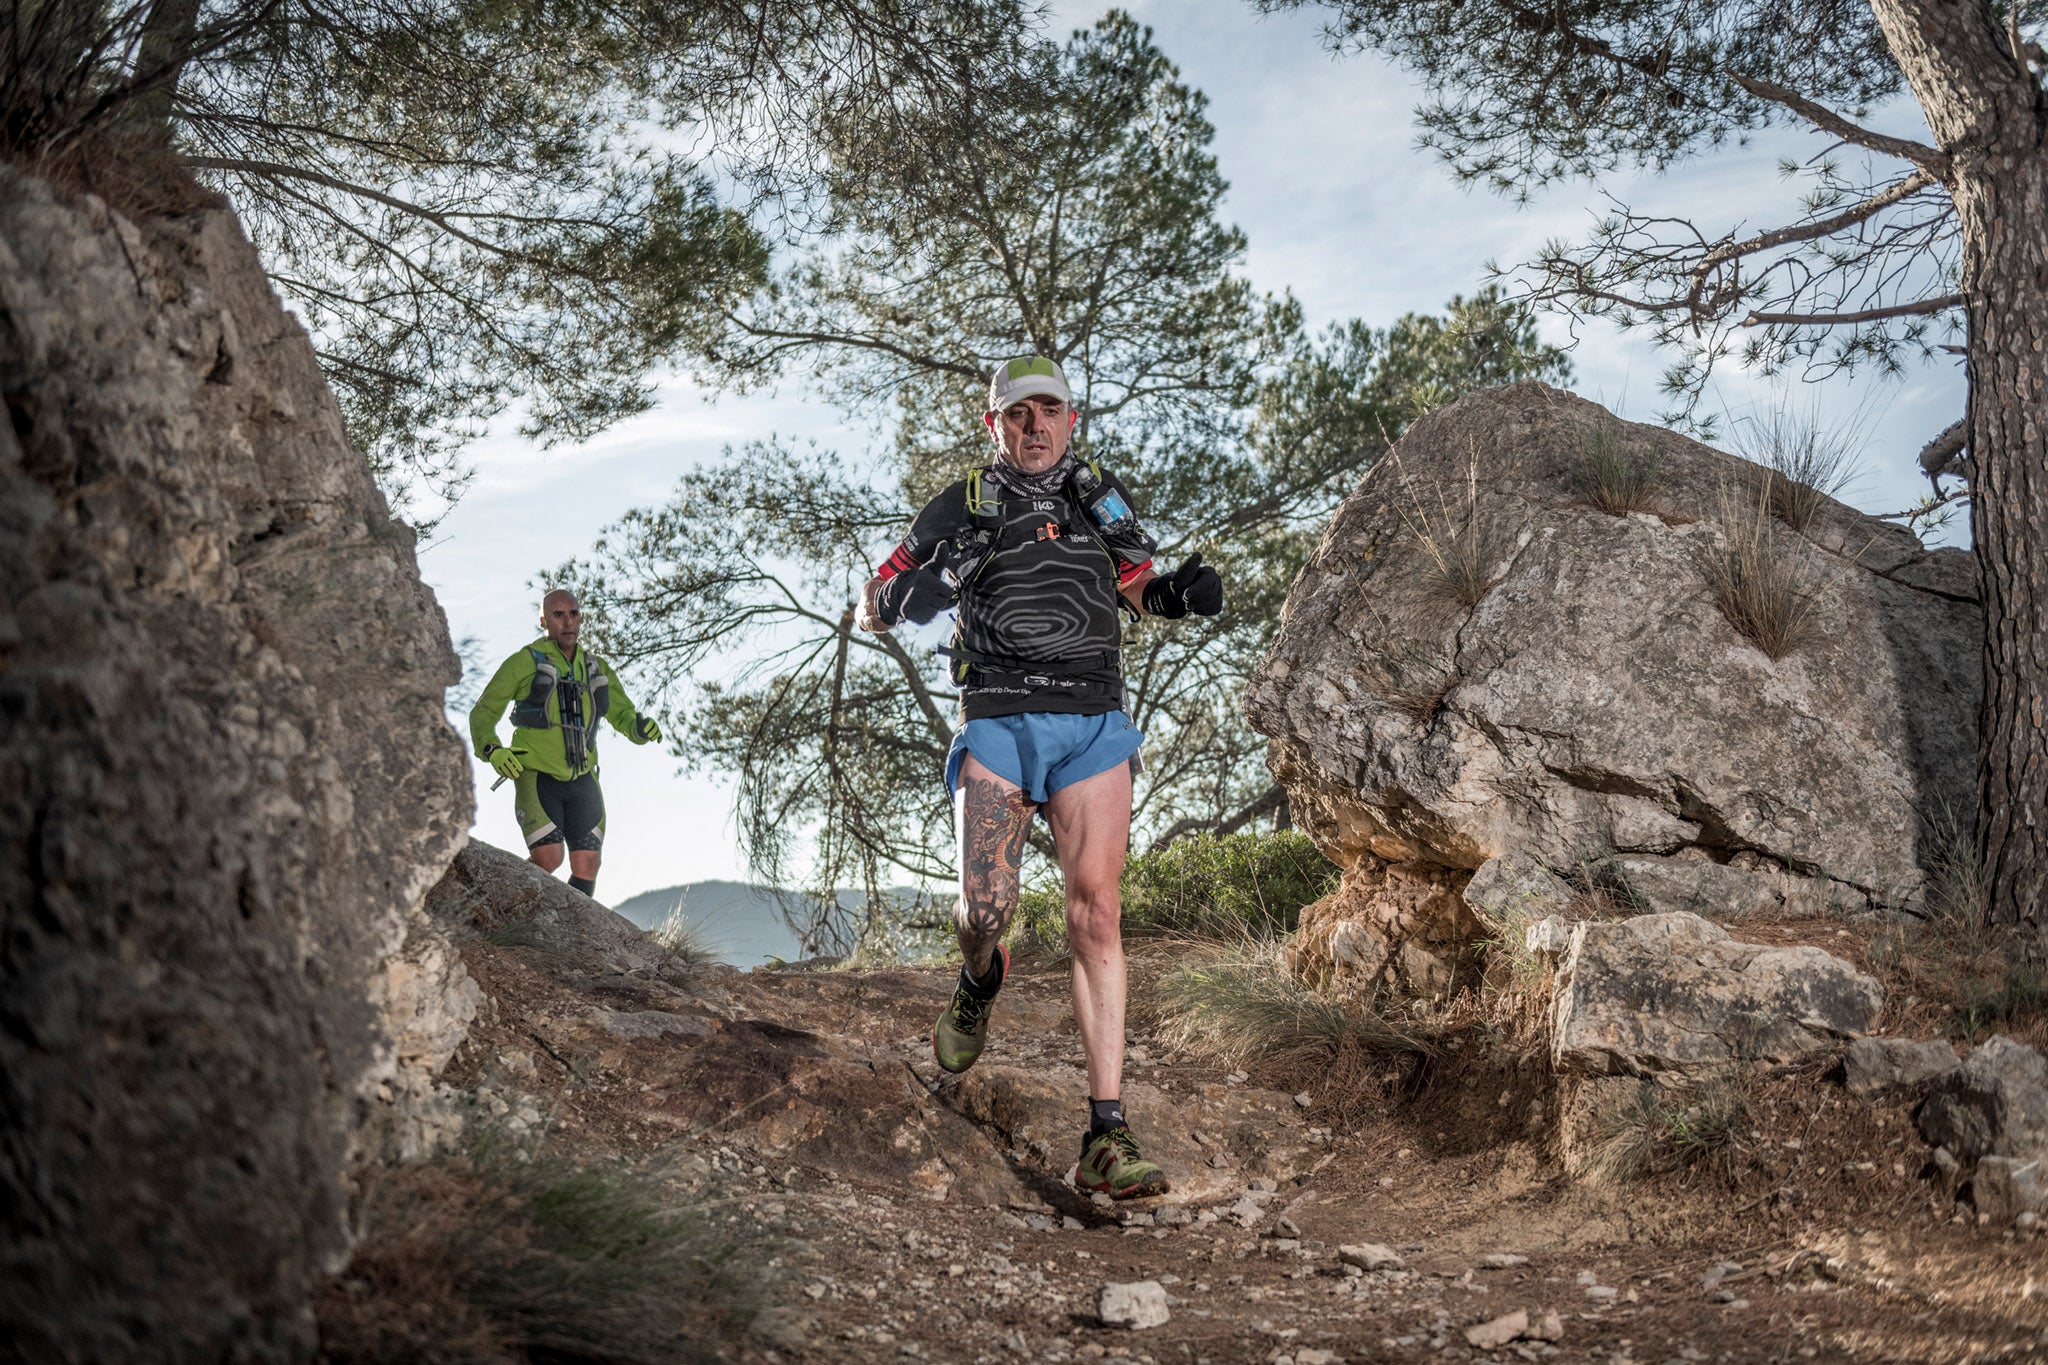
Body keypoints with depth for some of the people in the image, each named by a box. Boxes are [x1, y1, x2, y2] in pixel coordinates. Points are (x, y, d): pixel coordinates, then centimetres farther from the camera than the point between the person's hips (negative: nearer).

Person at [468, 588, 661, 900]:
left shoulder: (596, 668, 12)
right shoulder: (526, 662, -2)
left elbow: (622, 714, 18)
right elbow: (483, 712, 1)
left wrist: (642, 727, -6)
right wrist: (492, 750, -18)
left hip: (582, 781, 5)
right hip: (536, 777, -4)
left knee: (587, 866, -4)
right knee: (548, 859, -18)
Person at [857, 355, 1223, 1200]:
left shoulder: (1100, 496, 16)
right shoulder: (961, 509, 9)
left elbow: (1139, 587, 22)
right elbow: (871, 608, 11)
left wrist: (1181, 591, -2)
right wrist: (912, 597, -13)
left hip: (1093, 725, 1)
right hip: (998, 722, -1)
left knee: (1096, 913, -9)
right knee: (987, 906, -16)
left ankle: (1105, 1139, -9)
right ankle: (980, 981, 25)